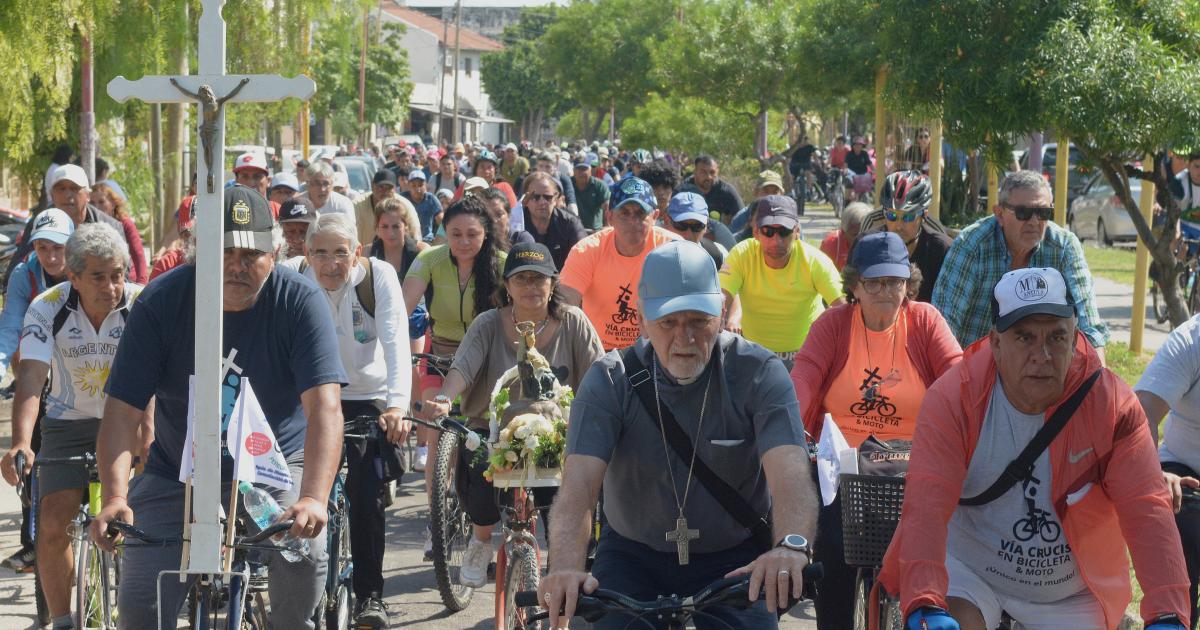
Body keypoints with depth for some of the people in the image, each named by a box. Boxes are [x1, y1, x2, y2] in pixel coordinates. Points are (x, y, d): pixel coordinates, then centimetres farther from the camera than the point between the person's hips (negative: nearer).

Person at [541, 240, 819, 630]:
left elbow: (790, 473, -29)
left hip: (734, 560, 0)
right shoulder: (610, 382, -13)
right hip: (632, 557, 1)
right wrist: (566, 568, -45)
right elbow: (578, 484, -25)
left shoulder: (758, 374, -15)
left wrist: (791, 547, -52)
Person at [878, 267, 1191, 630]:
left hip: (1070, 594, 2)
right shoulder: (951, 399, -21)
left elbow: (1148, 511, -26)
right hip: (971, 569, -2)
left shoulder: (1114, 404, -18)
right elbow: (927, 504, -32)